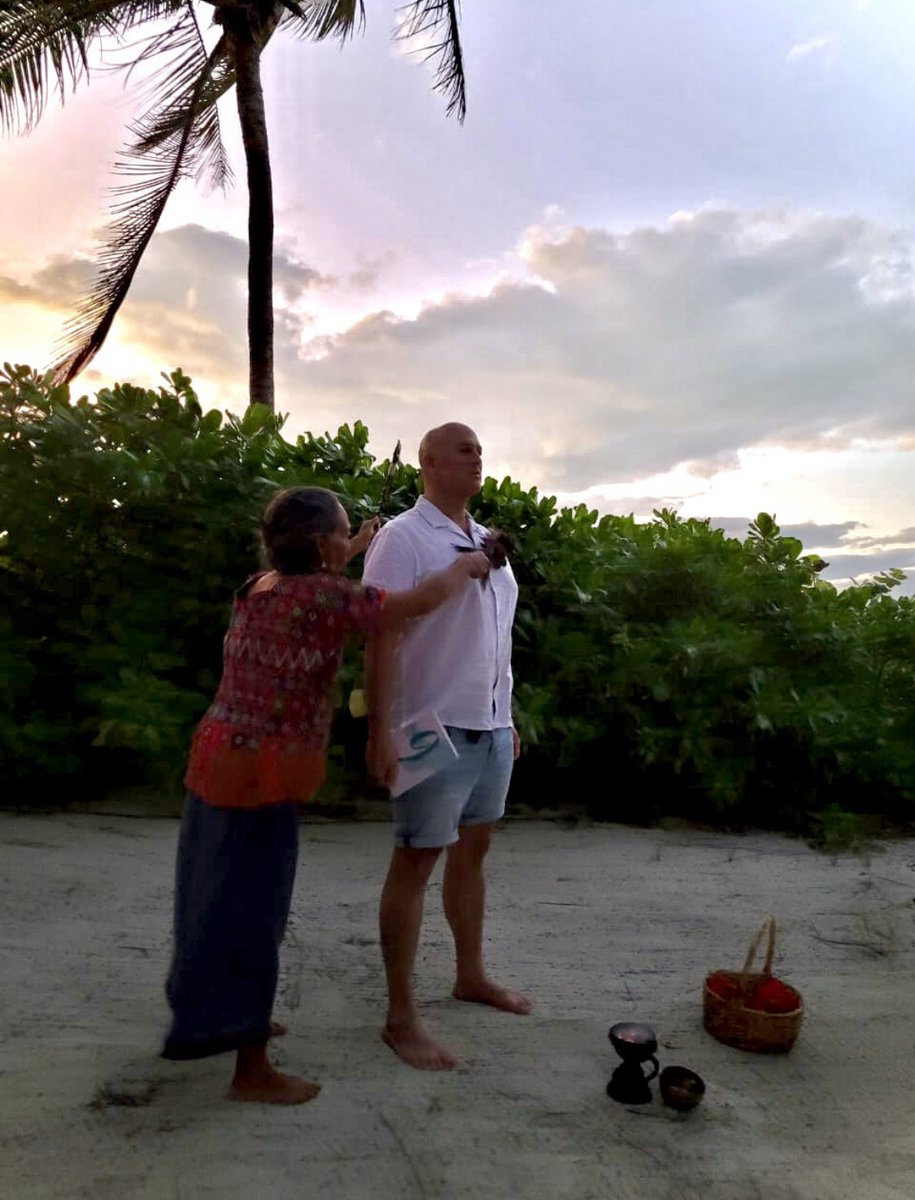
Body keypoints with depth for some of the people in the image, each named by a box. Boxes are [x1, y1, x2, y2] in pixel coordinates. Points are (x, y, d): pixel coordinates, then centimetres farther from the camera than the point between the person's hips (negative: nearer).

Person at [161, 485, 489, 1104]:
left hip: (222, 760, 9)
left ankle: (222, 1018, 44)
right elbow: (422, 600, -18)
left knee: (223, 898, 23)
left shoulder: (262, 585, 7)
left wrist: (357, 549, 34)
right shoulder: (322, 596, -18)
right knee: (253, 911, 3)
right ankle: (252, 1069, 18)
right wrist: (467, 565, 0)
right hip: (260, 775, -9)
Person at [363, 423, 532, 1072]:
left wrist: (509, 717, 18)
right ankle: (402, 1016, 14)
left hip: (492, 727, 8)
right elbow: (383, 638, -17)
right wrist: (381, 730, -23)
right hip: (435, 729, -8)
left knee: (473, 850, 18)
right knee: (416, 862, 1)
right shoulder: (403, 538, -10)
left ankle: (472, 975, 36)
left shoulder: (488, 541, 14)